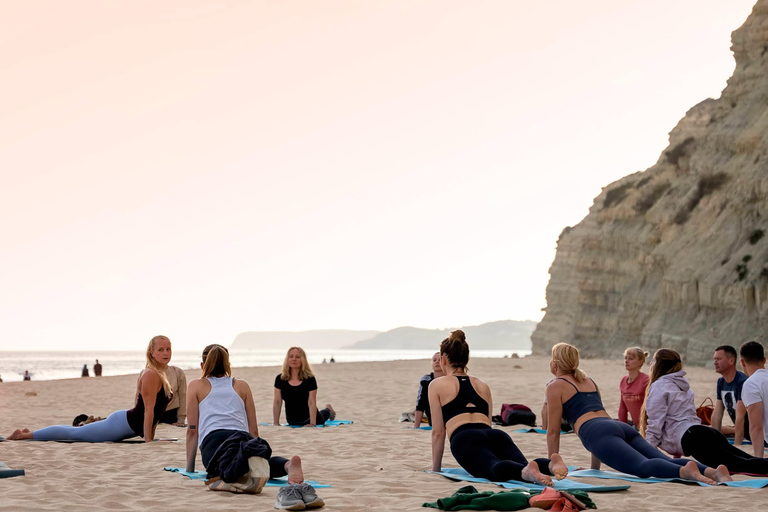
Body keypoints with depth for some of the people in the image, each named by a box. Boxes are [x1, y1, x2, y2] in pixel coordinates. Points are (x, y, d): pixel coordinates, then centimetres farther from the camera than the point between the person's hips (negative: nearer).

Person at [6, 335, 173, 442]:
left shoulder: (160, 374, 11)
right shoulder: (150, 375, -21)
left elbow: (156, 409, 18)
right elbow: (148, 409, -23)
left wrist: (150, 437, 16)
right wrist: (147, 439, -23)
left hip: (129, 426, 10)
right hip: (123, 424, -10)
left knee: (76, 432, 19)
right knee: (74, 433, -3)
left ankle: (28, 434, 27)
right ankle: (24, 435, 5)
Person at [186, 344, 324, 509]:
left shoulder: (196, 386, 25)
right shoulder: (242, 385, 32)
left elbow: (192, 430, 19)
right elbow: (253, 430, 28)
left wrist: (189, 469, 24)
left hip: (213, 440, -3)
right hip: (244, 439, 3)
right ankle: (288, 465, -16)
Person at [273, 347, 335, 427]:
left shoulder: (310, 379, -23)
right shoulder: (280, 379, -17)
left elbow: (312, 403, -26)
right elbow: (277, 402, -13)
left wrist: (312, 423, -33)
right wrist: (276, 423, -17)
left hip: (308, 420, -3)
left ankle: (328, 409, 60)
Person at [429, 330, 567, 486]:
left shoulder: (437, 385, 20)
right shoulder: (483, 385, 33)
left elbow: (438, 431, 16)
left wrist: (436, 468, 23)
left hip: (465, 439, -5)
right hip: (496, 436, 5)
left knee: (494, 469, -31)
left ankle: (526, 471, -62)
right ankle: (550, 464, -51)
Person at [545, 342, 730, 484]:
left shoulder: (555, 387, 14)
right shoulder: (589, 381, 36)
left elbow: (553, 431, 12)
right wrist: (595, 467, 40)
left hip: (600, 432, -7)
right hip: (622, 427, 7)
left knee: (642, 466, -31)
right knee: (668, 462, -12)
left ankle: (684, 471, -58)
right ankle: (712, 471, -37)